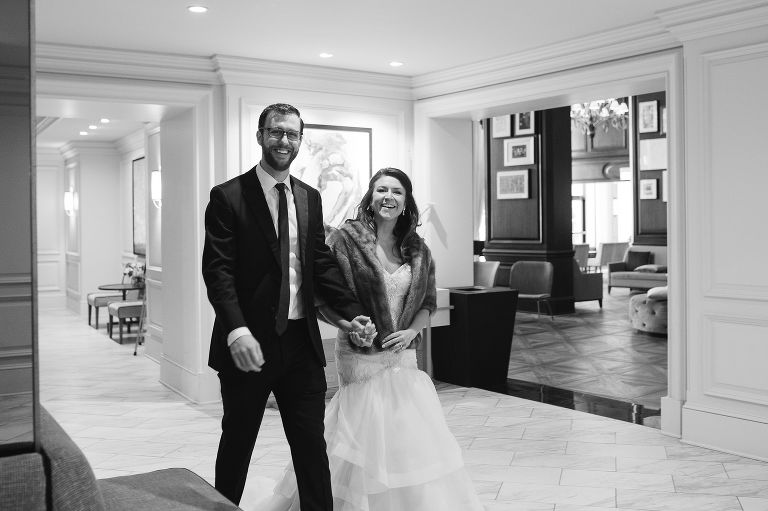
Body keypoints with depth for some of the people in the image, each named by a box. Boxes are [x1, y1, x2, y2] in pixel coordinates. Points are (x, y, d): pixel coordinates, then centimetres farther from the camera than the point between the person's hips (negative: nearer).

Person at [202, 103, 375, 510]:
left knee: (312, 445, 8)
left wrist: (351, 312, -2)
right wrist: (236, 330, -26)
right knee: (237, 443, 13)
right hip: (249, 343, -4)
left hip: (302, 342, 4)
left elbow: (322, 263, 11)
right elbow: (217, 269, -13)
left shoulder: (310, 198, 11)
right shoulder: (228, 197, -6)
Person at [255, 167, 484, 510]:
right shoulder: (347, 238, -7)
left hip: (402, 355, 4)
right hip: (361, 356, -4)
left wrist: (411, 331, -5)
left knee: (415, 437, 5)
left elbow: (428, 301, 12)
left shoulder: (417, 250, 7)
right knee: (370, 437, 2)